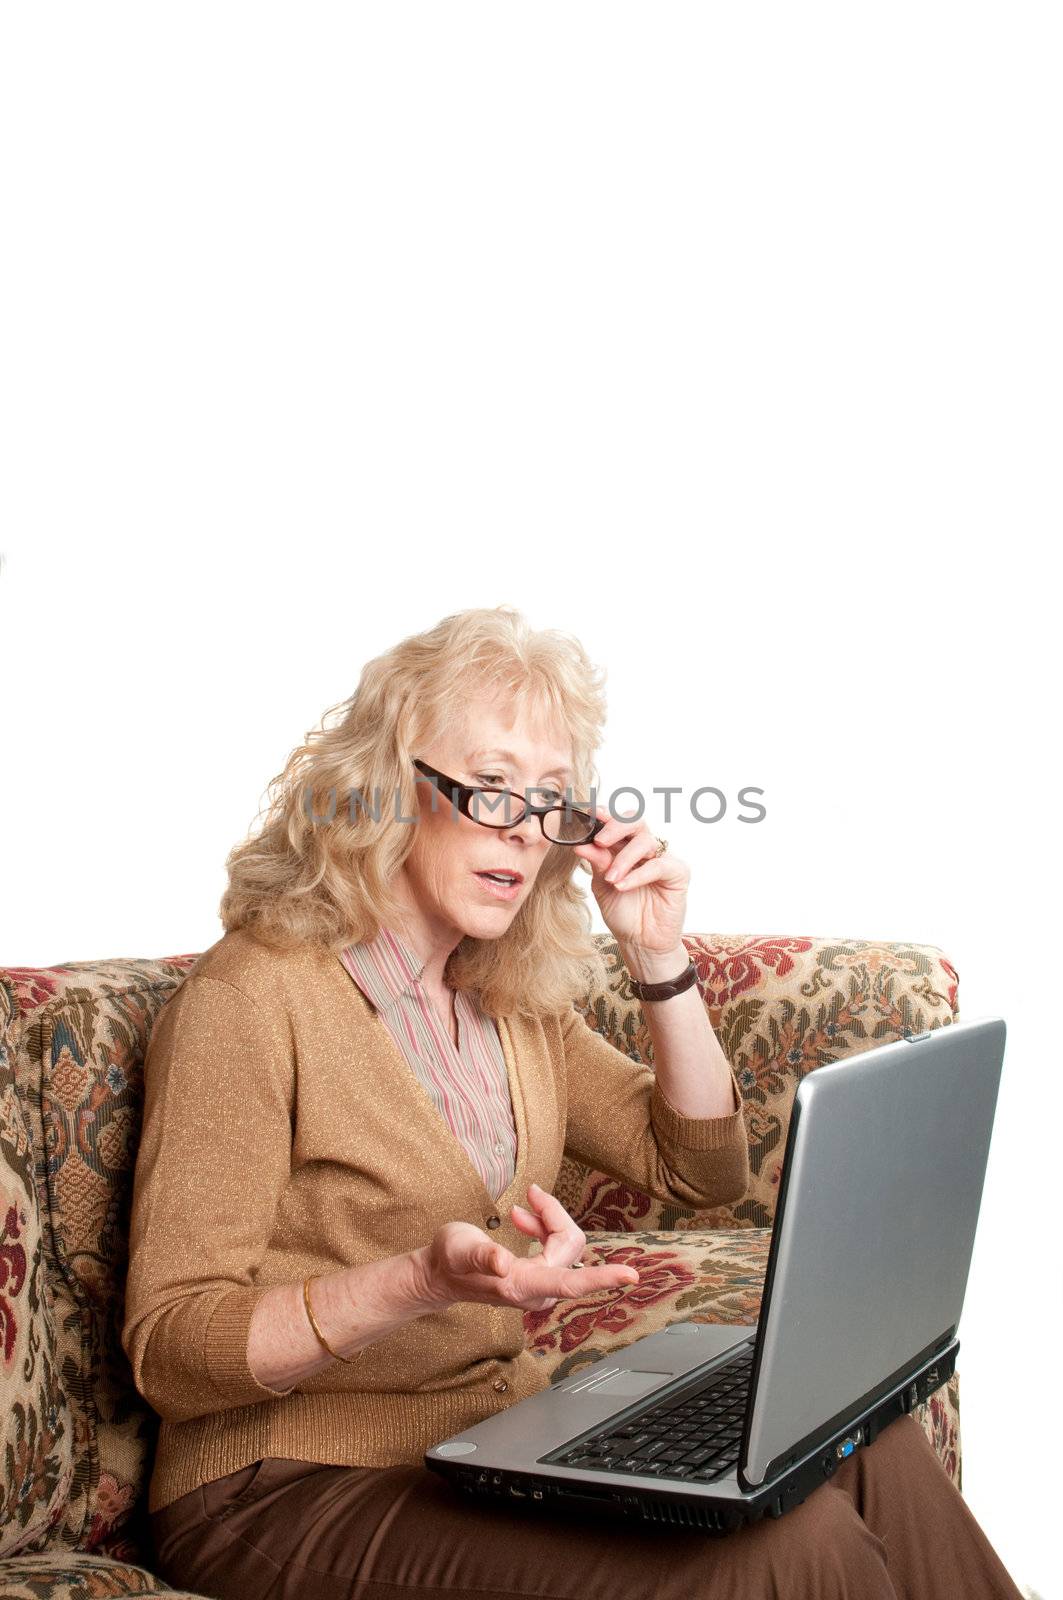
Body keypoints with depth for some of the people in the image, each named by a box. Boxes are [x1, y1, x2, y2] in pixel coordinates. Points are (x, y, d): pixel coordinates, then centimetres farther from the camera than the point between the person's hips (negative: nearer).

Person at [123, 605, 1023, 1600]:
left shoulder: (514, 1002, 10)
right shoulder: (251, 997, -14)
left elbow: (701, 1169, 15)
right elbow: (169, 1350, -17)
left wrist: (658, 957, 1)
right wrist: (424, 1279, -33)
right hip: (295, 1494, -7)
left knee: (865, 1446, -10)